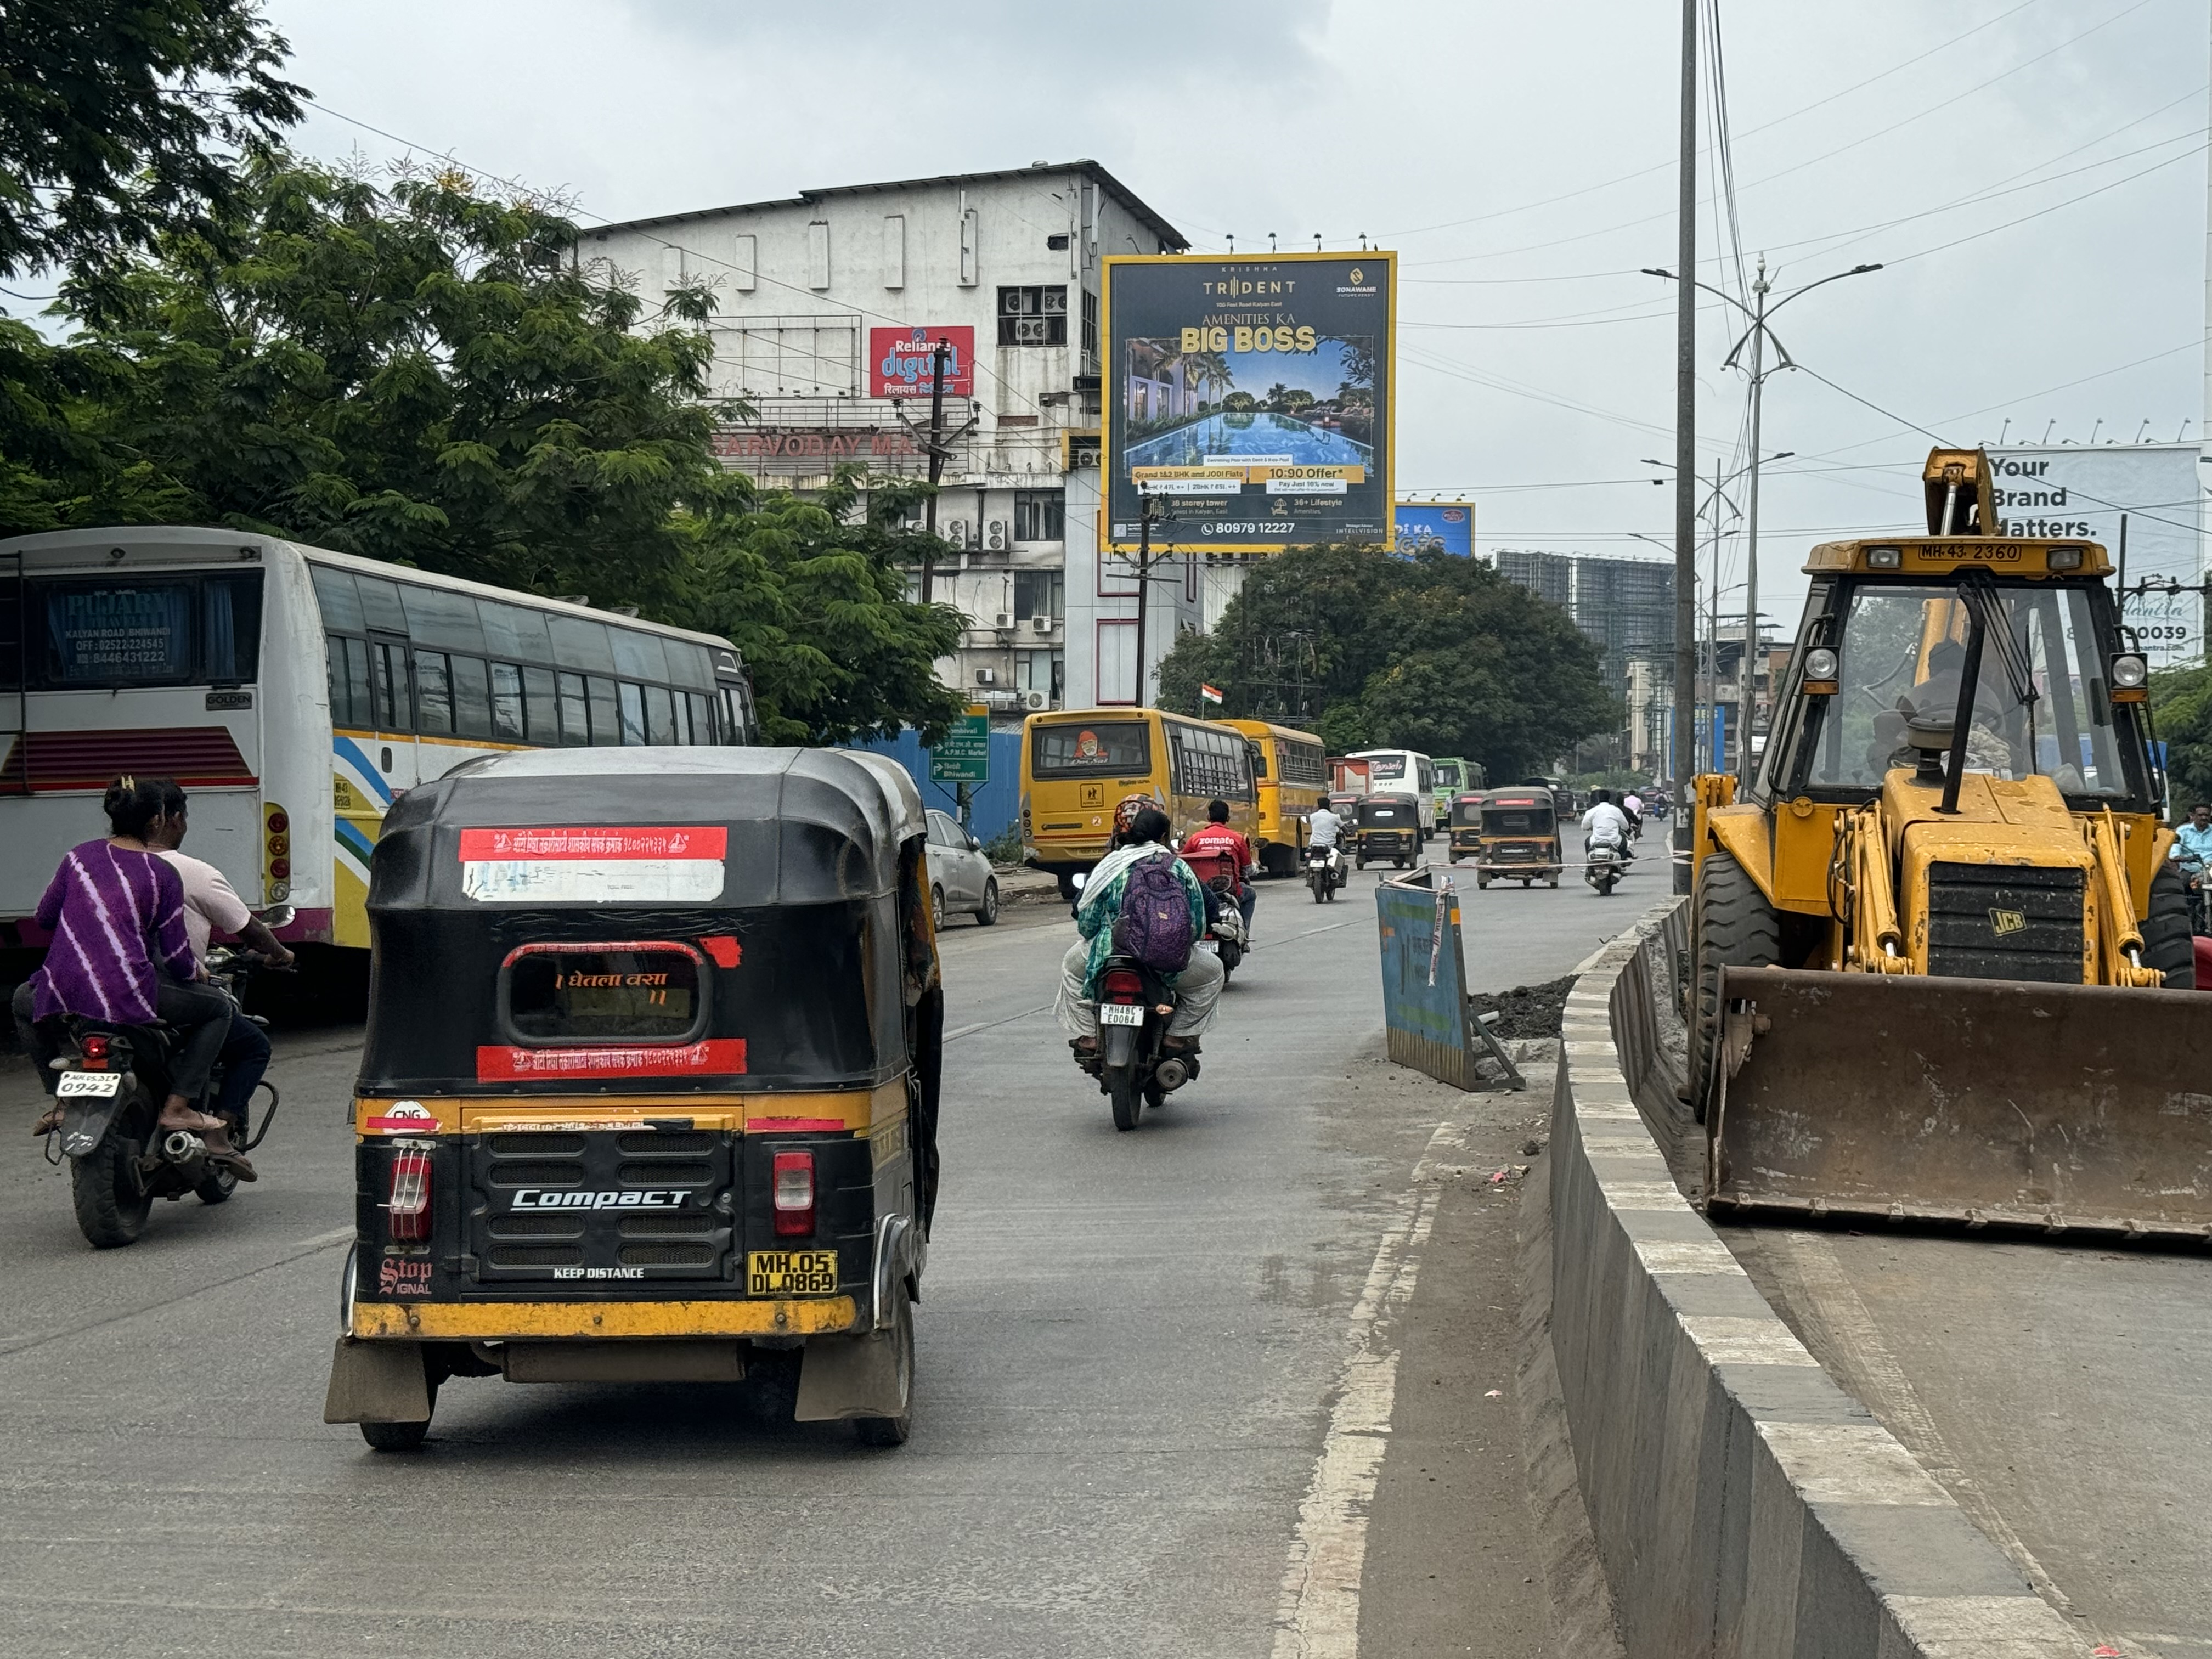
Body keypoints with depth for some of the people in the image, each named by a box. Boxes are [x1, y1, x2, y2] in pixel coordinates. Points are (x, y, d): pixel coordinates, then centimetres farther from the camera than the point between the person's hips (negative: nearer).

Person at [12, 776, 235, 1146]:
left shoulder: (80, 856, 11)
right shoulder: (163, 874, 1)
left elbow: (45, 917, 20)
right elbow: (175, 954, 0)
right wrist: (195, 974, 22)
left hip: (63, 991, 4)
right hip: (129, 997, -4)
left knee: (24, 1001, 39)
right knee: (218, 1008, 15)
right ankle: (177, 1106, 4)